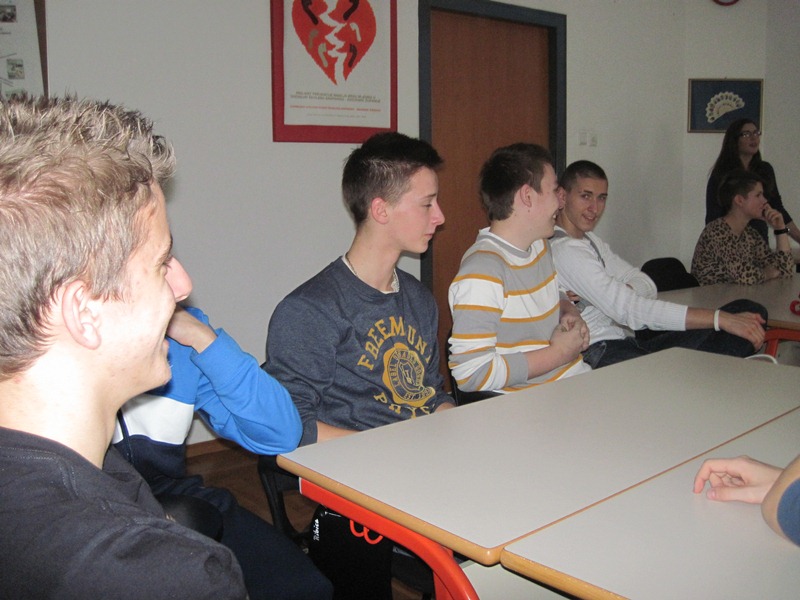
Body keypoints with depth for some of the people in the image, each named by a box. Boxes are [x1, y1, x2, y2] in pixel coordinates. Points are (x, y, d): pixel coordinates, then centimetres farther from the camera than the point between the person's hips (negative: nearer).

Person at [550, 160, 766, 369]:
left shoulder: (590, 239, 19)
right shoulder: (564, 250, -14)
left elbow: (647, 286, 13)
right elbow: (628, 309, -21)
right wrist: (720, 318, -22)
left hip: (630, 346, 10)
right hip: (601, 356, -10)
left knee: (751, 312, -6)